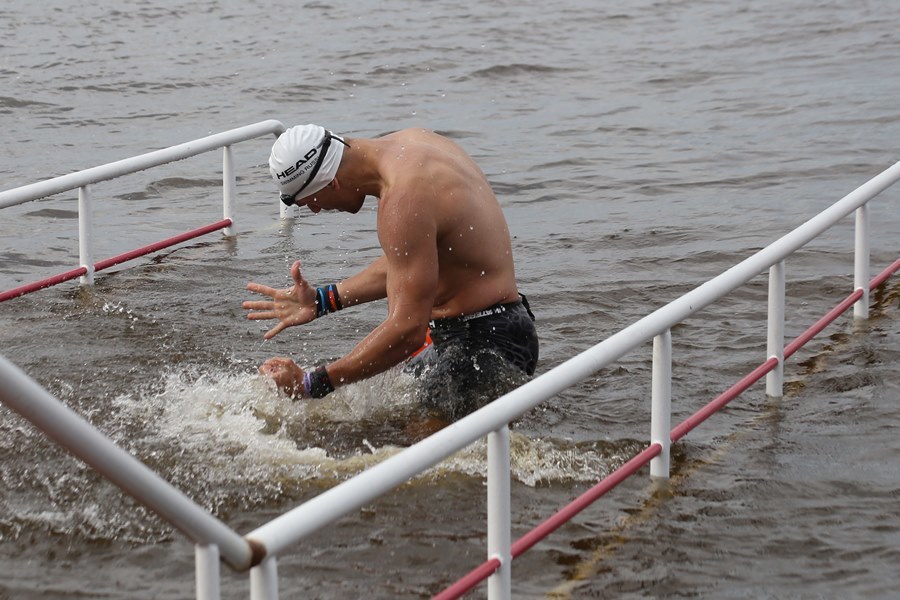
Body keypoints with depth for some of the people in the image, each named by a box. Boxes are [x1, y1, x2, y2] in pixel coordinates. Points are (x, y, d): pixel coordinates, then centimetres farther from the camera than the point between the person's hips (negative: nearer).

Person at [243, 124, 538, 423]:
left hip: (481, 345, -11)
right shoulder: (409, 141, 7)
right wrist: (323, 300, 18)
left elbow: (408, 329, -28)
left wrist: (312, 384, -24)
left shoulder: (403, 200, -25)